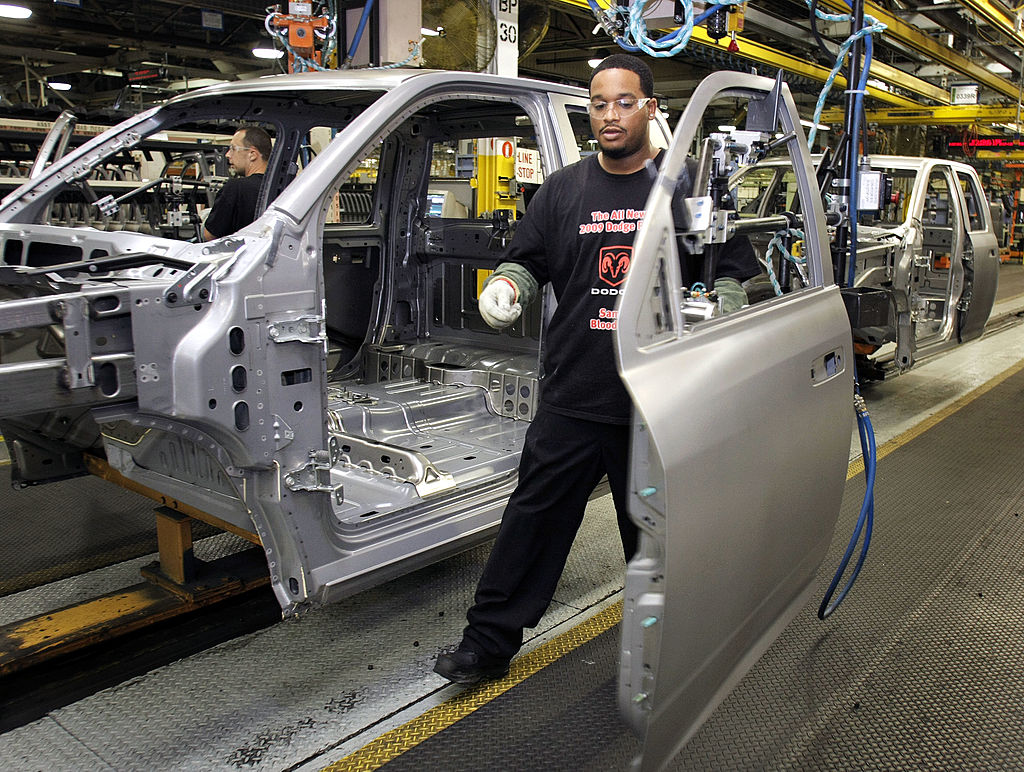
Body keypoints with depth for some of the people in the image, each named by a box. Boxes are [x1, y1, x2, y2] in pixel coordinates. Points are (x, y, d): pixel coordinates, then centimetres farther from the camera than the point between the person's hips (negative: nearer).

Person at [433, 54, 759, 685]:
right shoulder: (563, 190, 10)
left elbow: (736, 271, 6)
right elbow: (527, 259, 15)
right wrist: (507, 285, -7)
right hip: (573, 396, 2)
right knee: (534, 519, 6)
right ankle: (490, 643, 18)